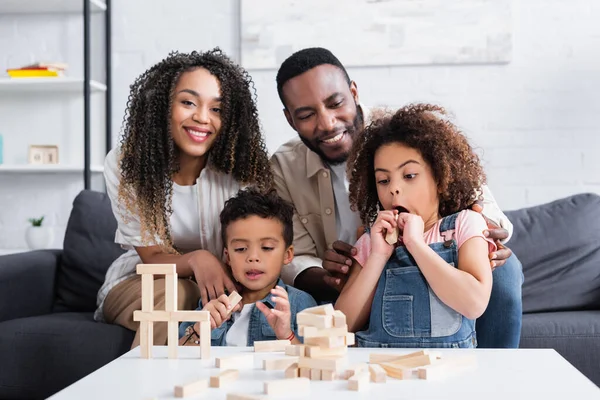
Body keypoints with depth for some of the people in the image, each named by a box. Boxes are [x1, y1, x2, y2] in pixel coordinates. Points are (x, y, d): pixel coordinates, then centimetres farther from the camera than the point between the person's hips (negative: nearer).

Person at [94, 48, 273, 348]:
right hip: (137, 284, 0)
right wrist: (195, 260, -37)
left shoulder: (241, 167, -15)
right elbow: (153, 258, -14)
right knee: (174, 295, -33)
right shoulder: (123, 165, -15)